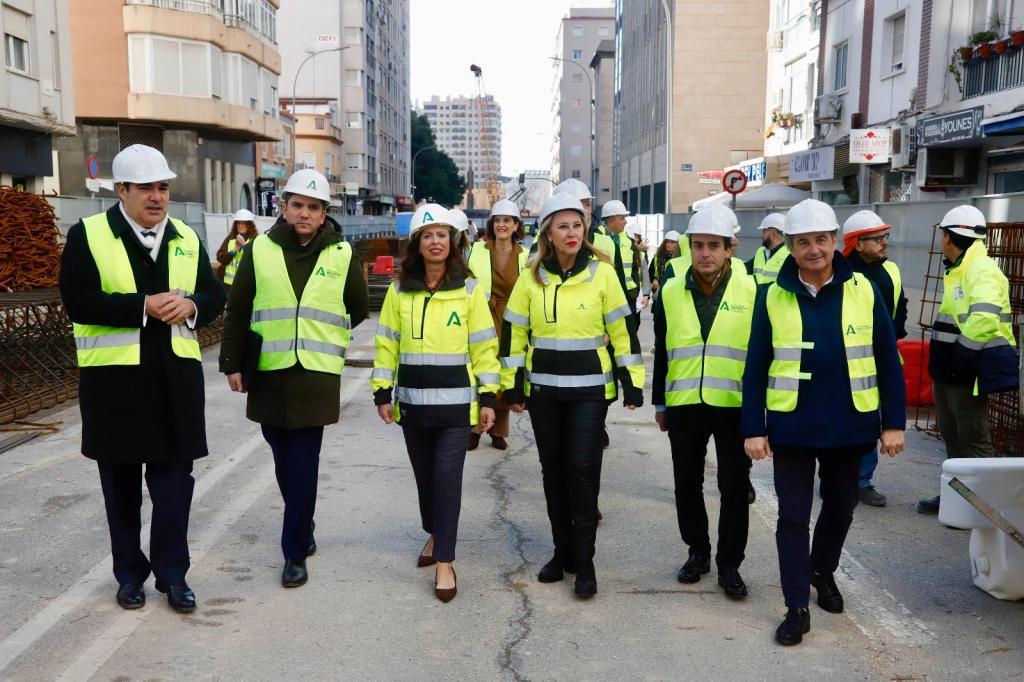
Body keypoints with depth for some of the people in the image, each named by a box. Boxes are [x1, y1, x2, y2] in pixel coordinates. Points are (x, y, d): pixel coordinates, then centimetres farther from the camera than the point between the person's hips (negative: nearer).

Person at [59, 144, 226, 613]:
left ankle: (172, 573, 17)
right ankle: (130, 573, 24)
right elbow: (78, 301, -13)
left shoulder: (187, 238, 10)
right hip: (114, 379, -2)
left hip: (176, 377, 3)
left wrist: (190, 305, -11)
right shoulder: (88, 235, -3)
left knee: (174, 477, 5)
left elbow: (214, 295, 11)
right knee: (122, 482, 10)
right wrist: (144, 306, -21)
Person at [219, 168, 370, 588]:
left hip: (317, 374, -2)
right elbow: (237, 312, 5)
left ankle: (295, 553, 7)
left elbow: (359, 310, 13)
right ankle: (303, 528, 35)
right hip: (267, 373, 2)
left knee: (303, 468, -3)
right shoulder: (260, 250, 2)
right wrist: (233, 364, 4)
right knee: (284, 462, 14)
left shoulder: (342, 254, 0)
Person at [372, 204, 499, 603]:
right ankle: (434, 534, 38)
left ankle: (445, 562, 1)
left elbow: (483, 347, -1)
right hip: (413, 401, 3)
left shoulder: (469, 289, -2)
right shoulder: (400, 290, 4)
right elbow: (387, 344, 6)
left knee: (448, 477, -6)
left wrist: (487, 397, -4)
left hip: (456, 401, -3)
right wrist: (382, 392, 0)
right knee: (424, 475, 14)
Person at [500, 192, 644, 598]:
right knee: (553, 469, 11)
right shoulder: (532, 277, 2)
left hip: (589, 388, -3)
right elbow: (514, 333, 6)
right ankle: (562, 550, 25)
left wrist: (633, 383, -3)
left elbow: (623, 331, -2)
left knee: (583, 470, -5)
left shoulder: (602, 273, -4)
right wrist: (512, 386, 4)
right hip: (543, 388, 3)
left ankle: (584, 560, 7)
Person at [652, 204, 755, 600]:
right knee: (687, 485, 12)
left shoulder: (751, 291, -4)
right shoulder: (671, 293, 3)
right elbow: (661, 354, 10)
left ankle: (729, 564, 20)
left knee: (735, 489, 5)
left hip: (735, 406, -2)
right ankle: (698, 552, 31)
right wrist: (660, 403, 12)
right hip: (683, 405, 2)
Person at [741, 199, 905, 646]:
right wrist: (753, 428, -6)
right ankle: (797, 607, 15)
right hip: (791, 427, -1)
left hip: (850, 426, 1)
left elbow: (888, 361, 1)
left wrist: (894, 422, -1)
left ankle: (823, 572, 43)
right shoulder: (772, 297, -4)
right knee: (793, 516, 4)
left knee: (840, 507, 18)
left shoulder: (864, 291, -3)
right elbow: (756, 368, -2)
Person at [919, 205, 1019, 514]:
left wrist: (963, 351, -23)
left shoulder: (981, 270, -18)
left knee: (973, 439, -2)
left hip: (968, 371, -10)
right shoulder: (957, 270, 14)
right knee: (952, 434, 19)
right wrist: (943, 356, 14)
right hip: (948, 368, 10)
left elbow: (984, 319, -33)